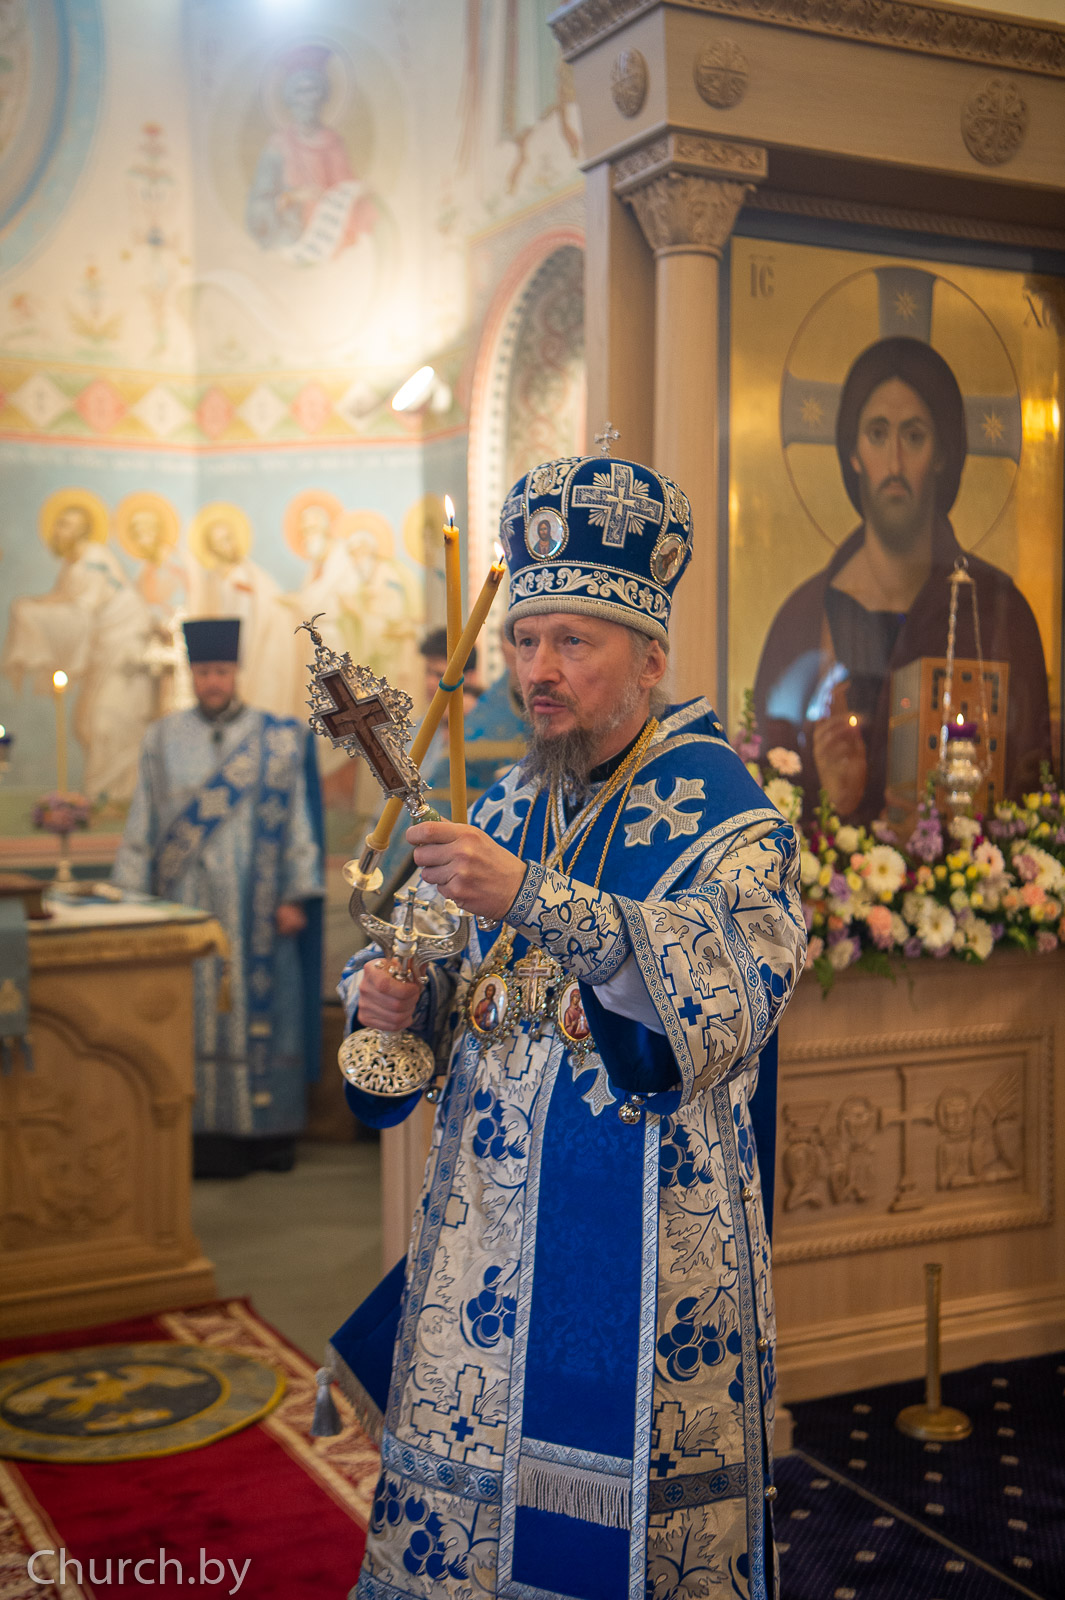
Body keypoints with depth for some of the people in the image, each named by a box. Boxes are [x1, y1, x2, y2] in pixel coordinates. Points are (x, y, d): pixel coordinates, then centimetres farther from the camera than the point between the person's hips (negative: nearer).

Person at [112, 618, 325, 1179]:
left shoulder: (279, 739, 2)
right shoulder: (164, 740, 8)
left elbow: (298, 822, 1)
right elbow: (143, 824, 9)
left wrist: (295, 896, -6)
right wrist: (131, 897, 4)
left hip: (257, 910, -1)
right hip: (188, 905, 2)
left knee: (260, 1006, 1)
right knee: (194, 1015, 0)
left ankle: (267, 1131, 10)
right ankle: (203, 1132, 6)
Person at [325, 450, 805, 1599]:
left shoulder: (711, 799, -10)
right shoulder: (506, 806, 9)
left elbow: (736, 985, -27)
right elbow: (452, 989, 16)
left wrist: (533, 899, -33)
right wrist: (390, 998, -7)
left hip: (643, 1232, -5)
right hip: (484, 1217, 5)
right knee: (456, 1506, 12)